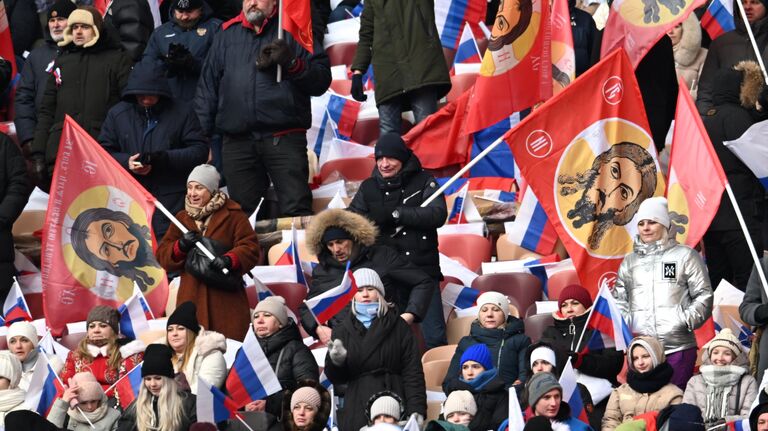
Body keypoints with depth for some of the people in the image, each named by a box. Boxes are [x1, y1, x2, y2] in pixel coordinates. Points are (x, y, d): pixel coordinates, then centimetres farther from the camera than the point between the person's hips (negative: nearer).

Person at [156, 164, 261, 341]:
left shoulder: (232, 215, 4)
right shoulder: (182, 218, 17)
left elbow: (251, 249, -4)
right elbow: (162, 256, 13)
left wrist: (229, 260, -22)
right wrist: (181, 246, -7)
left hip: (226, 302, -3)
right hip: (191, 298, 3)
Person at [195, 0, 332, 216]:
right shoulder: (227, 35, 19)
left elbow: (322, 78, 4)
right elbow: (207, 88, 18)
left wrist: (292, 63, -13)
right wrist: (201, 134, 9)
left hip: (285, 139, -3)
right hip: (237, 142, 3)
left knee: (297, 211, -10)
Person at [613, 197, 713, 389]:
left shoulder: (685, 256, 6)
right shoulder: (630, 261, 18)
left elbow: (704, 296, 2)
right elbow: (620, 299, 17)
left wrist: (686, 320, -12)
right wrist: (623, 325, -1)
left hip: (678, 347, -3)